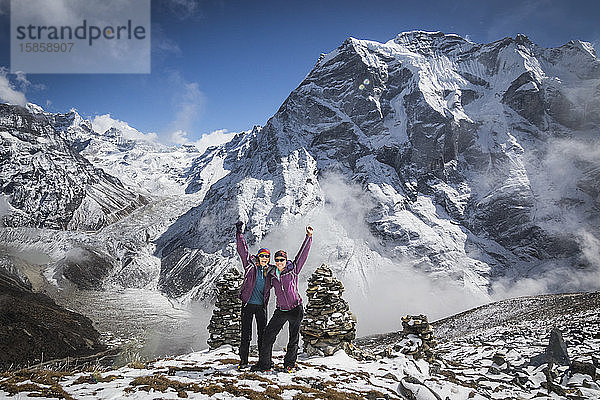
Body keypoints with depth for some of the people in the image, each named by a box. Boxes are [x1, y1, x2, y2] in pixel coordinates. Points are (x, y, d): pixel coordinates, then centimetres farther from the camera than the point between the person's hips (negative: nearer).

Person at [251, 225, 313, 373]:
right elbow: (265, 288, 16)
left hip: (296, 310, -3)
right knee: (268, 335, -1)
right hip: (281, 311, 3)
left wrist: (309, 236, -15)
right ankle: (264, 363, 13)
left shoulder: (293, 269, -5)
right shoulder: (271, 275, 3)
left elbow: (303, 254, -10)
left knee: (293, 339, 6)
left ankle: (289, 363, 25)